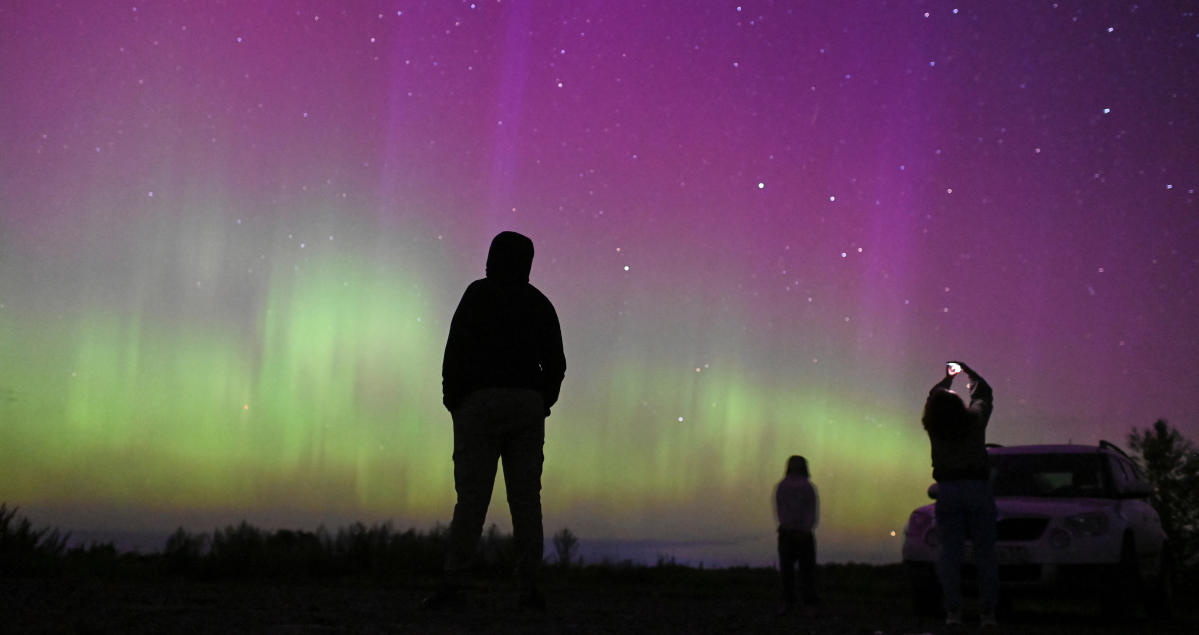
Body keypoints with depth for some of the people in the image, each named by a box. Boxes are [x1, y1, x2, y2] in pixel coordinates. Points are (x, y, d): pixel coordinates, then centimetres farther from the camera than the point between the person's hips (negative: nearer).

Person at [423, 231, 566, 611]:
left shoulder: (479, 294, 0)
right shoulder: (540, 303, 14)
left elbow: (457, 348, -8)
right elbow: (555, 363, 12)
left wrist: (452, 399, -1)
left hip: (481, 403, -4)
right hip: (528, 406, 4)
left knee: (472, 498, -8)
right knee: (526, 500, 3)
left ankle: (452, 586, -13)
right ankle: (530, 589, 0)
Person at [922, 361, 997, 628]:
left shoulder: (933, 427, -1)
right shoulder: (974, 419, -6)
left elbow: (933, 397, 20)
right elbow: (984, 391, 14)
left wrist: (948, 377, 34)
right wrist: (965, 370, 27)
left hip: (948, 491, 1)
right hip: (978, 488, -1)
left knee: (950, 553, 4)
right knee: (985, 553, 3)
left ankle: (953, 611, -3)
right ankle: (987, 612, 1)